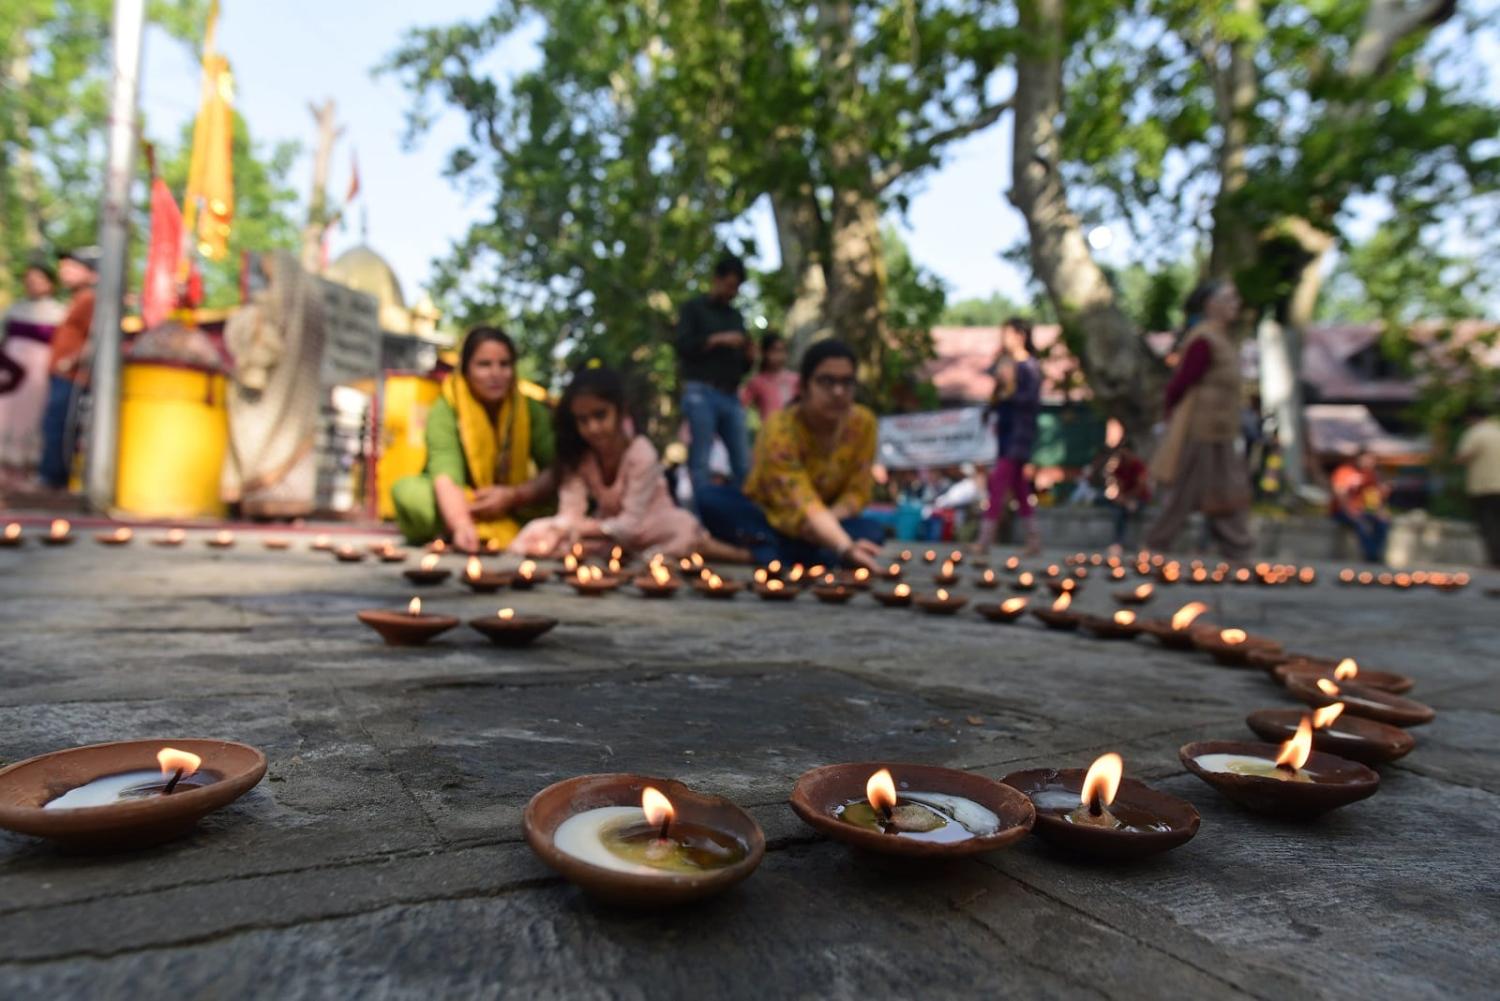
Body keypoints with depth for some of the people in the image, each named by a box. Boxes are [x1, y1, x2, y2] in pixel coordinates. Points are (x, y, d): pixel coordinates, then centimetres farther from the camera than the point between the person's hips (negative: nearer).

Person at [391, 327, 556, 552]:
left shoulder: (530, 409, -5)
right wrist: (462, 526, -48)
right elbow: (446, 476, -30)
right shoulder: (445, 411, -14)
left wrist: (513, 496, -28)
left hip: (512, 513, 2)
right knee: (408, 491, -30)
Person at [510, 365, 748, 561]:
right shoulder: (576, 456, -8)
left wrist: (581, 527, -27)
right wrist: (561, 532, -39)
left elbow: (631, 523, -24)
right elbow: (570, 512, -17)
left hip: (646, 527, -5)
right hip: (606, 531, 6)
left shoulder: (641, 452, -23)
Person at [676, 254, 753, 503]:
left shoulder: (736, 316, 23)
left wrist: (748, 355, 2)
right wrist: (718, 339, -10)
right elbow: (683, 345, -5)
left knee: (743, 464, -3)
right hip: (701, 393, -5)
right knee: (700, 462, -9)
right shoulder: (694, 308, 10)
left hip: (732, 397, 5)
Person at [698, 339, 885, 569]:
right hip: (769, 520, -3)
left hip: (818, 530, 3)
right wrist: (846, 548, -54)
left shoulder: (863, 422, -13)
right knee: (711, 501, -30)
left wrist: (825, 524, -27)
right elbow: (802, 506, -38)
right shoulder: (780, 427, -26)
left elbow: (858, 491, -7)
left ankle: (767, 551, -30)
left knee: (872, 531, -29)